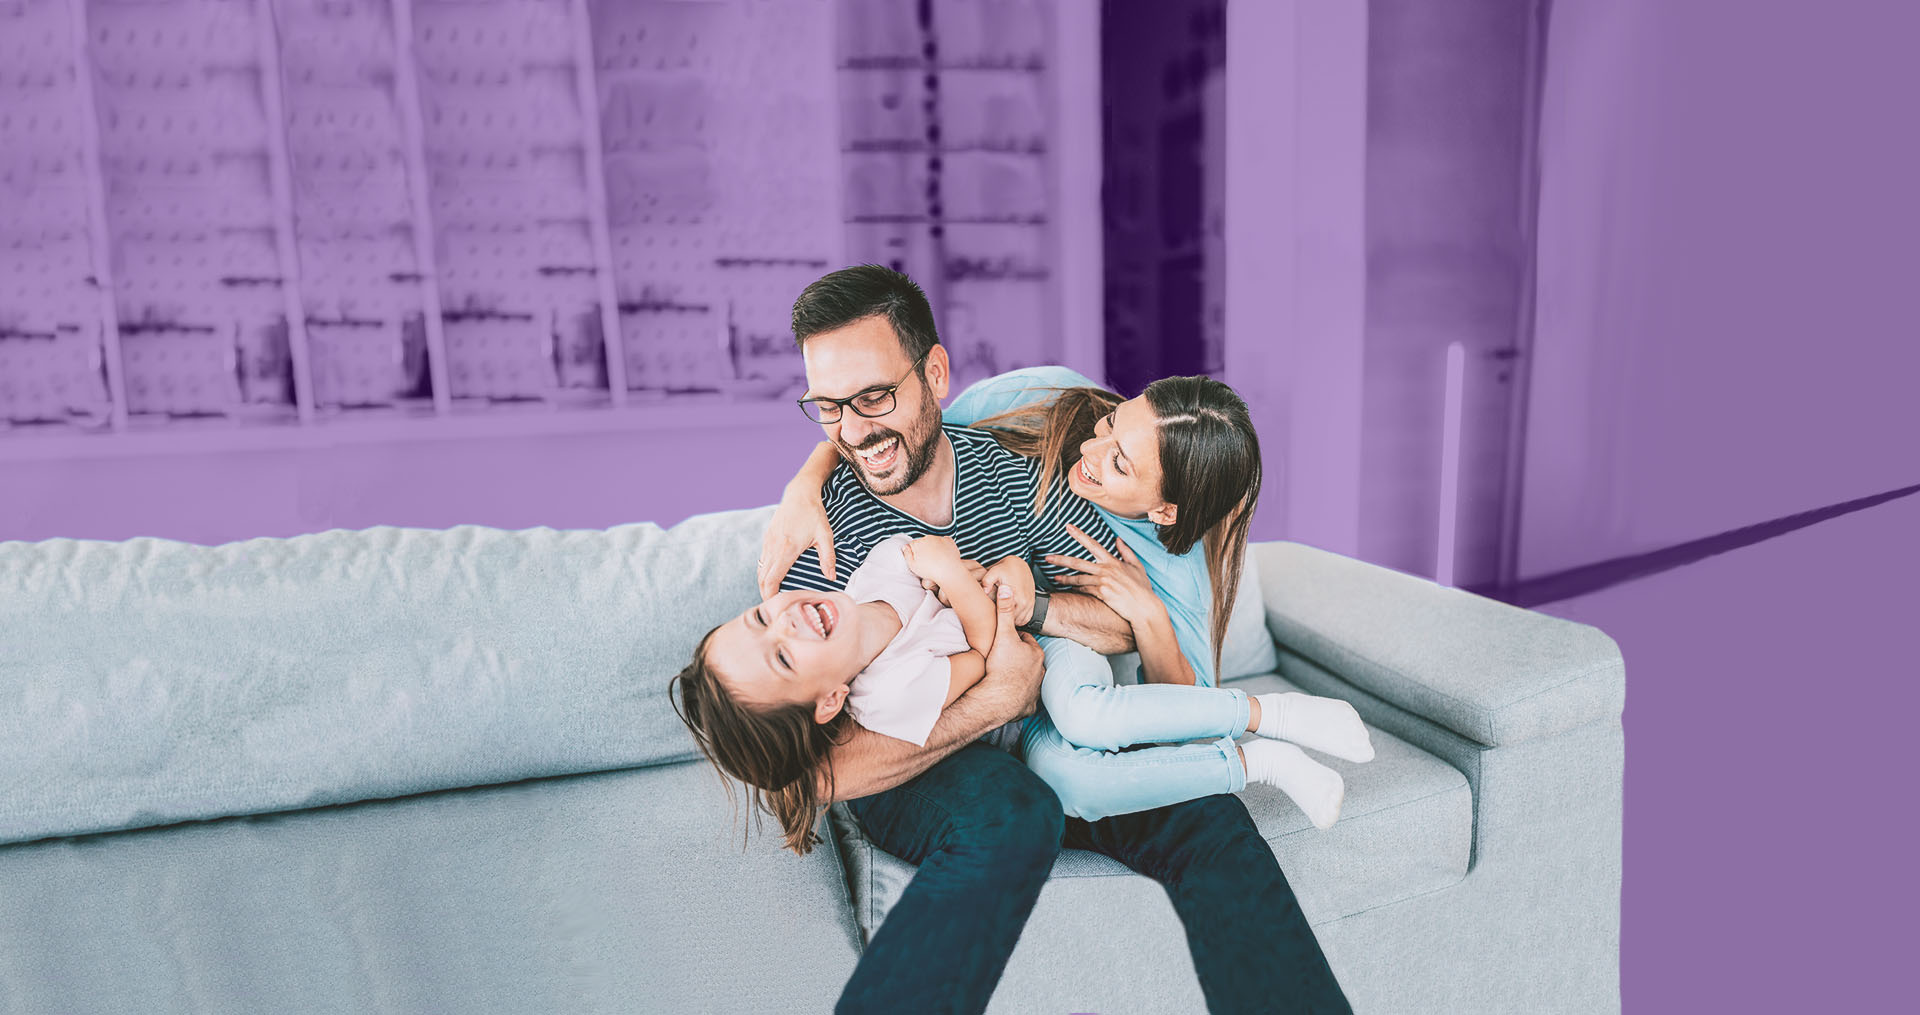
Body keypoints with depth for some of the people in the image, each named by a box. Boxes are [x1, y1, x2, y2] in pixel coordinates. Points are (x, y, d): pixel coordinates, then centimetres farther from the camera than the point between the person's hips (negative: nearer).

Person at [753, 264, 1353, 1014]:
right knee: (1014, 816, -36)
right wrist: (996, 698, -28)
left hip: (1028, 739, 4)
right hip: (903, 776, -3)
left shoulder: (1014, 472, -7)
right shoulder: (817, 531, -17)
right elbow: (817, 771, -24)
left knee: (1203, 813, -18)